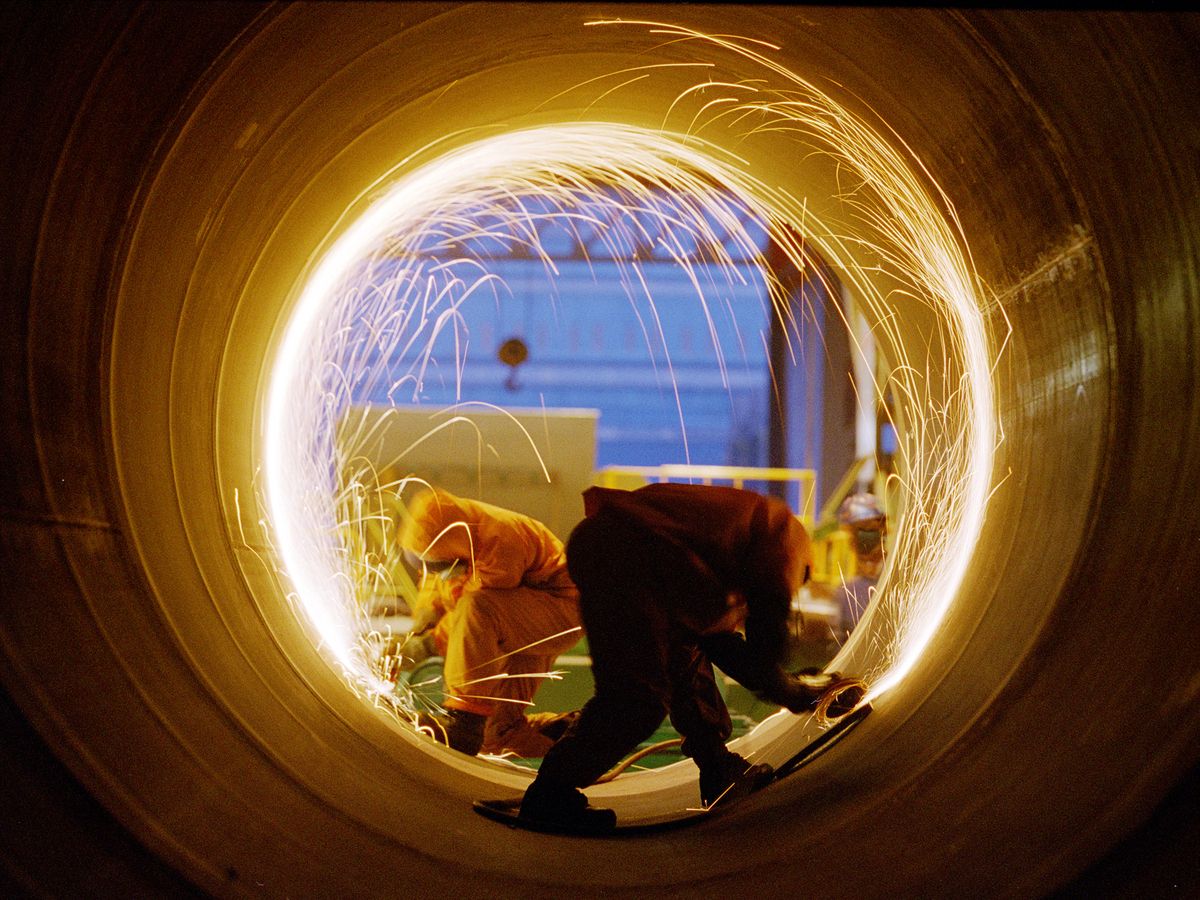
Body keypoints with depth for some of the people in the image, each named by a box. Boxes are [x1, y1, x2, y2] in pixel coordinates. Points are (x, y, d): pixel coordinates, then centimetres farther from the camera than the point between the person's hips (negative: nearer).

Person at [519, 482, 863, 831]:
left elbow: (714, 631, 31)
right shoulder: (785, 531, 11)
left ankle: (723, 775, 29)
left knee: (687, 661, 21)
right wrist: (792, 692, 21)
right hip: (624, 559, -11)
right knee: (639, 696, -6)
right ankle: (550, 795, 2)